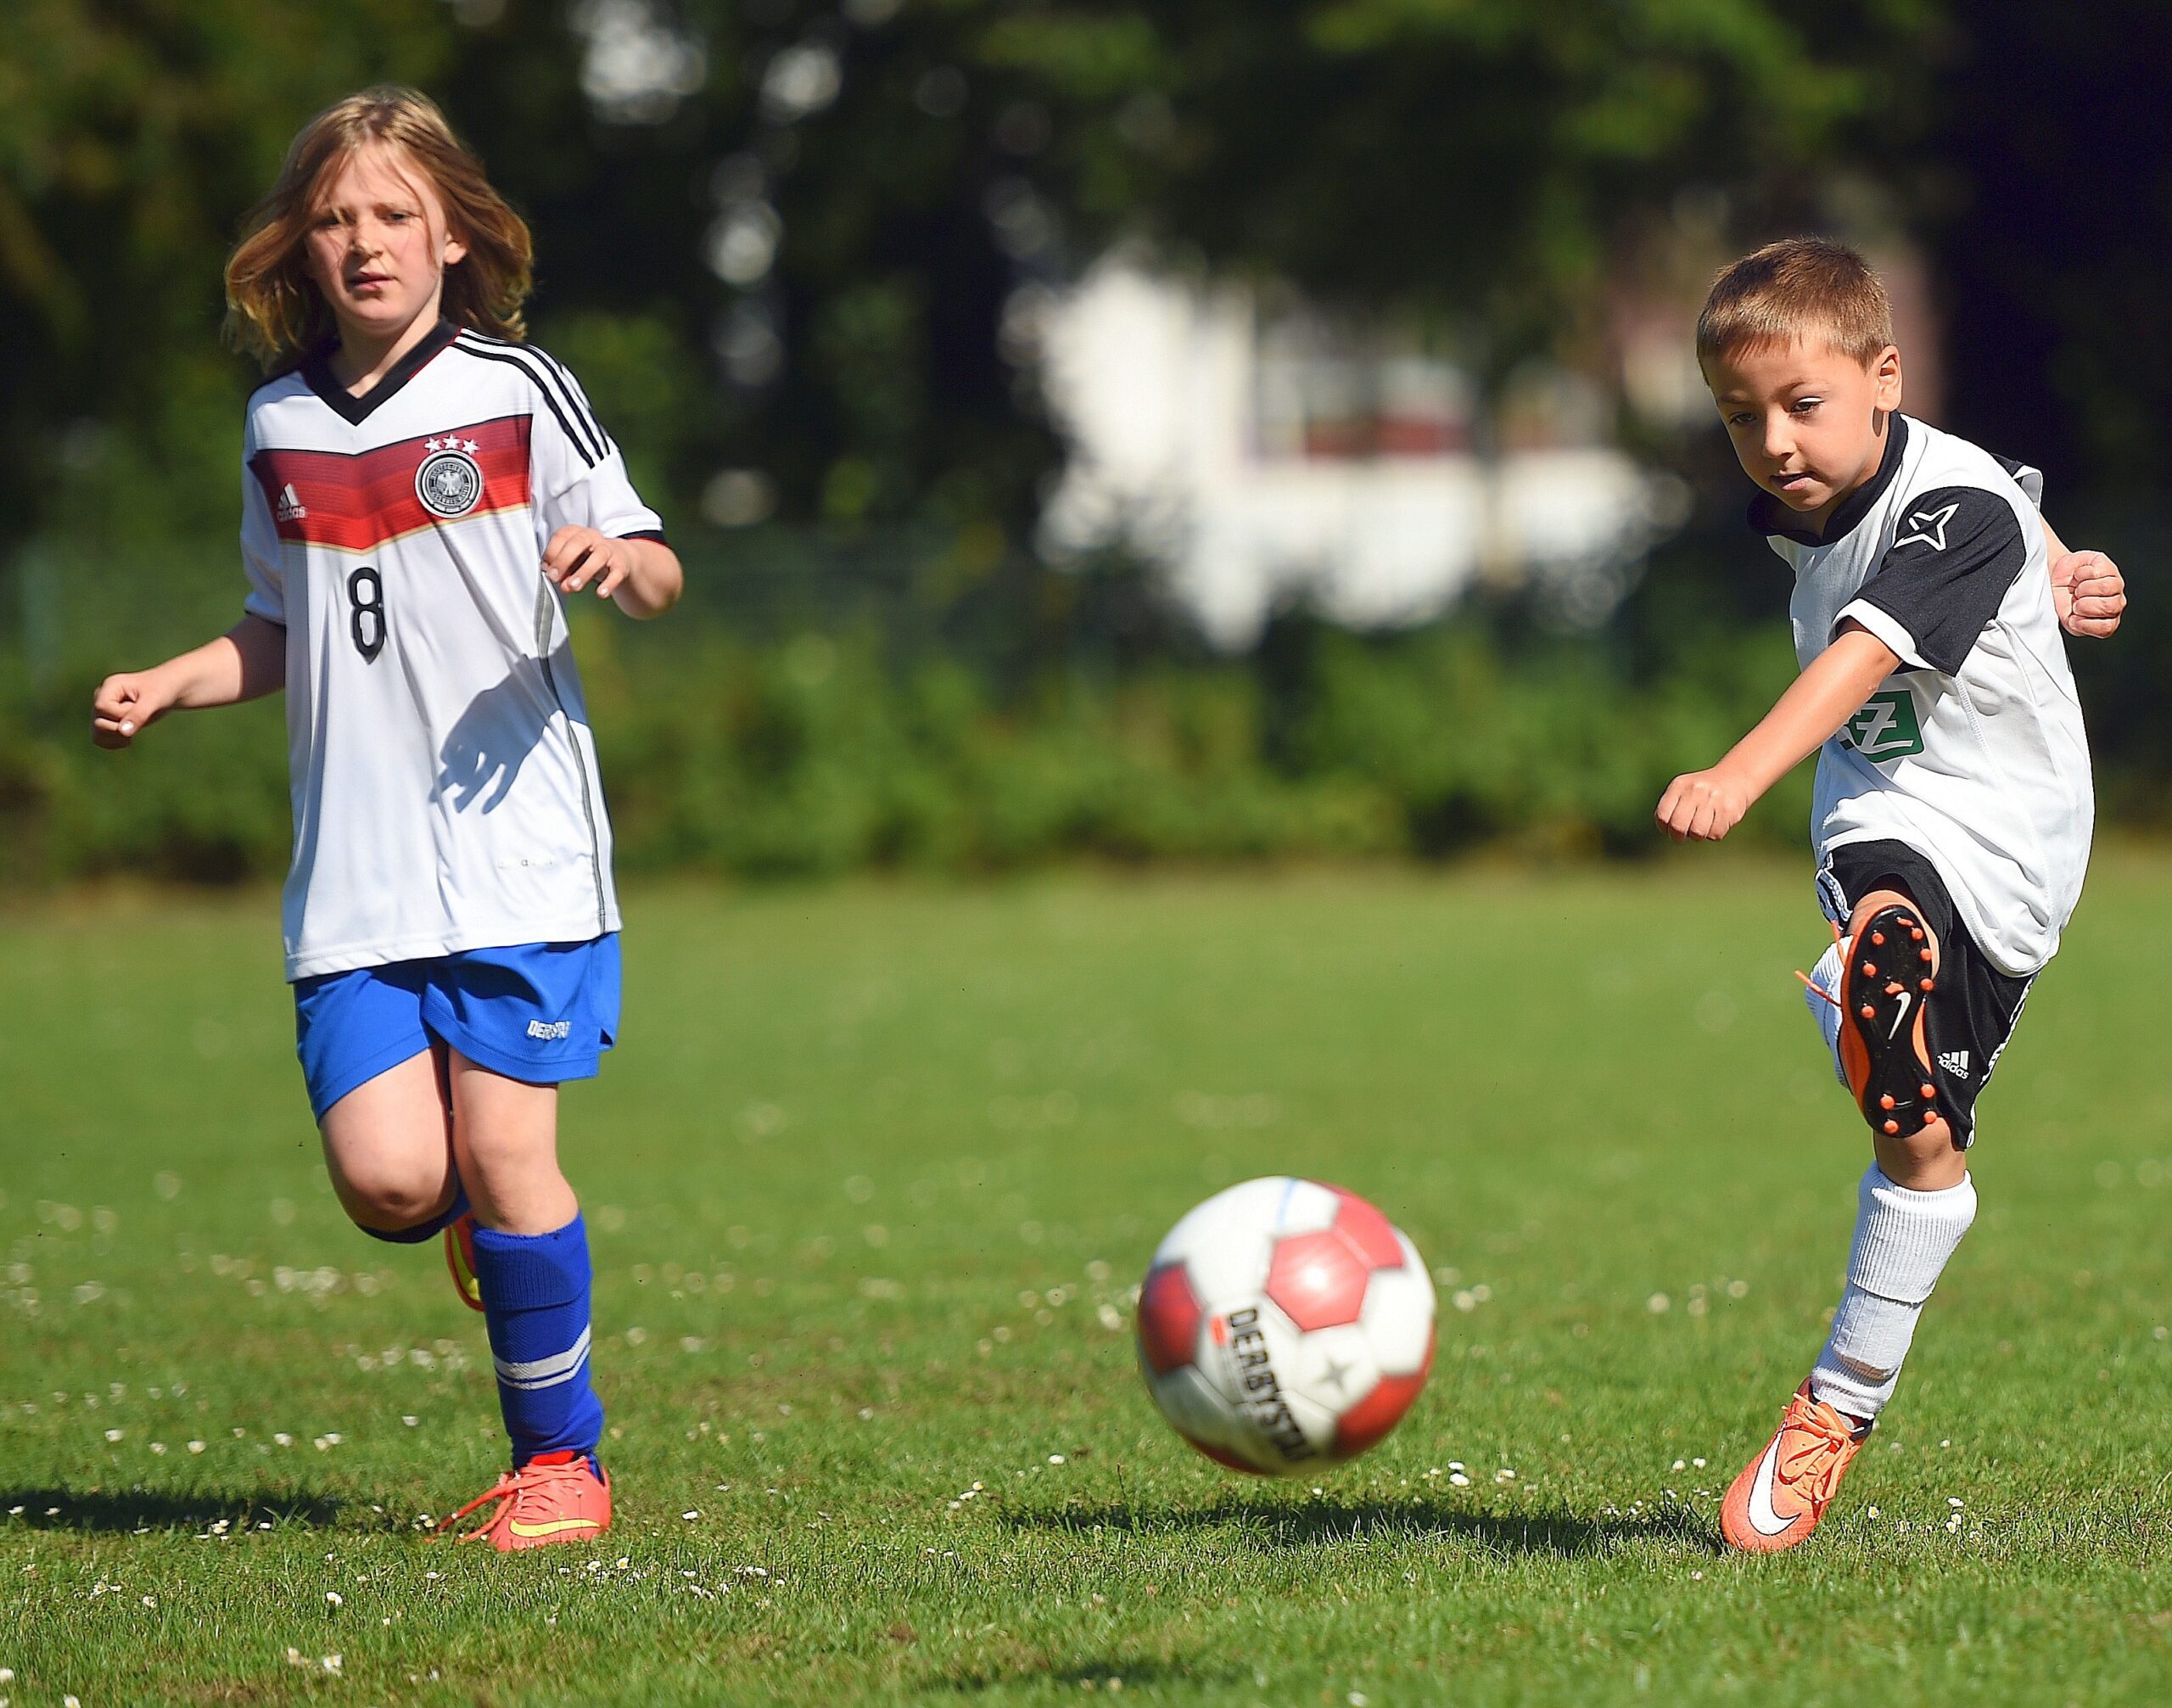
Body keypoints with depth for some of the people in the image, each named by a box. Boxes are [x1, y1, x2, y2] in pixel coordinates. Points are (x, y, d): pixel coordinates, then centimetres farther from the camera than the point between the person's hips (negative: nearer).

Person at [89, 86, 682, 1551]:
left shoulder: (517, 394, -1)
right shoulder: (281, 425, 12)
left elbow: (654, 575, 1)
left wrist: (620, 560, -21)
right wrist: (169, 686, 8)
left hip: (515, 842, -3)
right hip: (352, 869, 3)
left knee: (502, 1153, -8)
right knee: (385, 1178, -10)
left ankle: (561, 1457, 9)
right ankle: (492, 1228, 27)